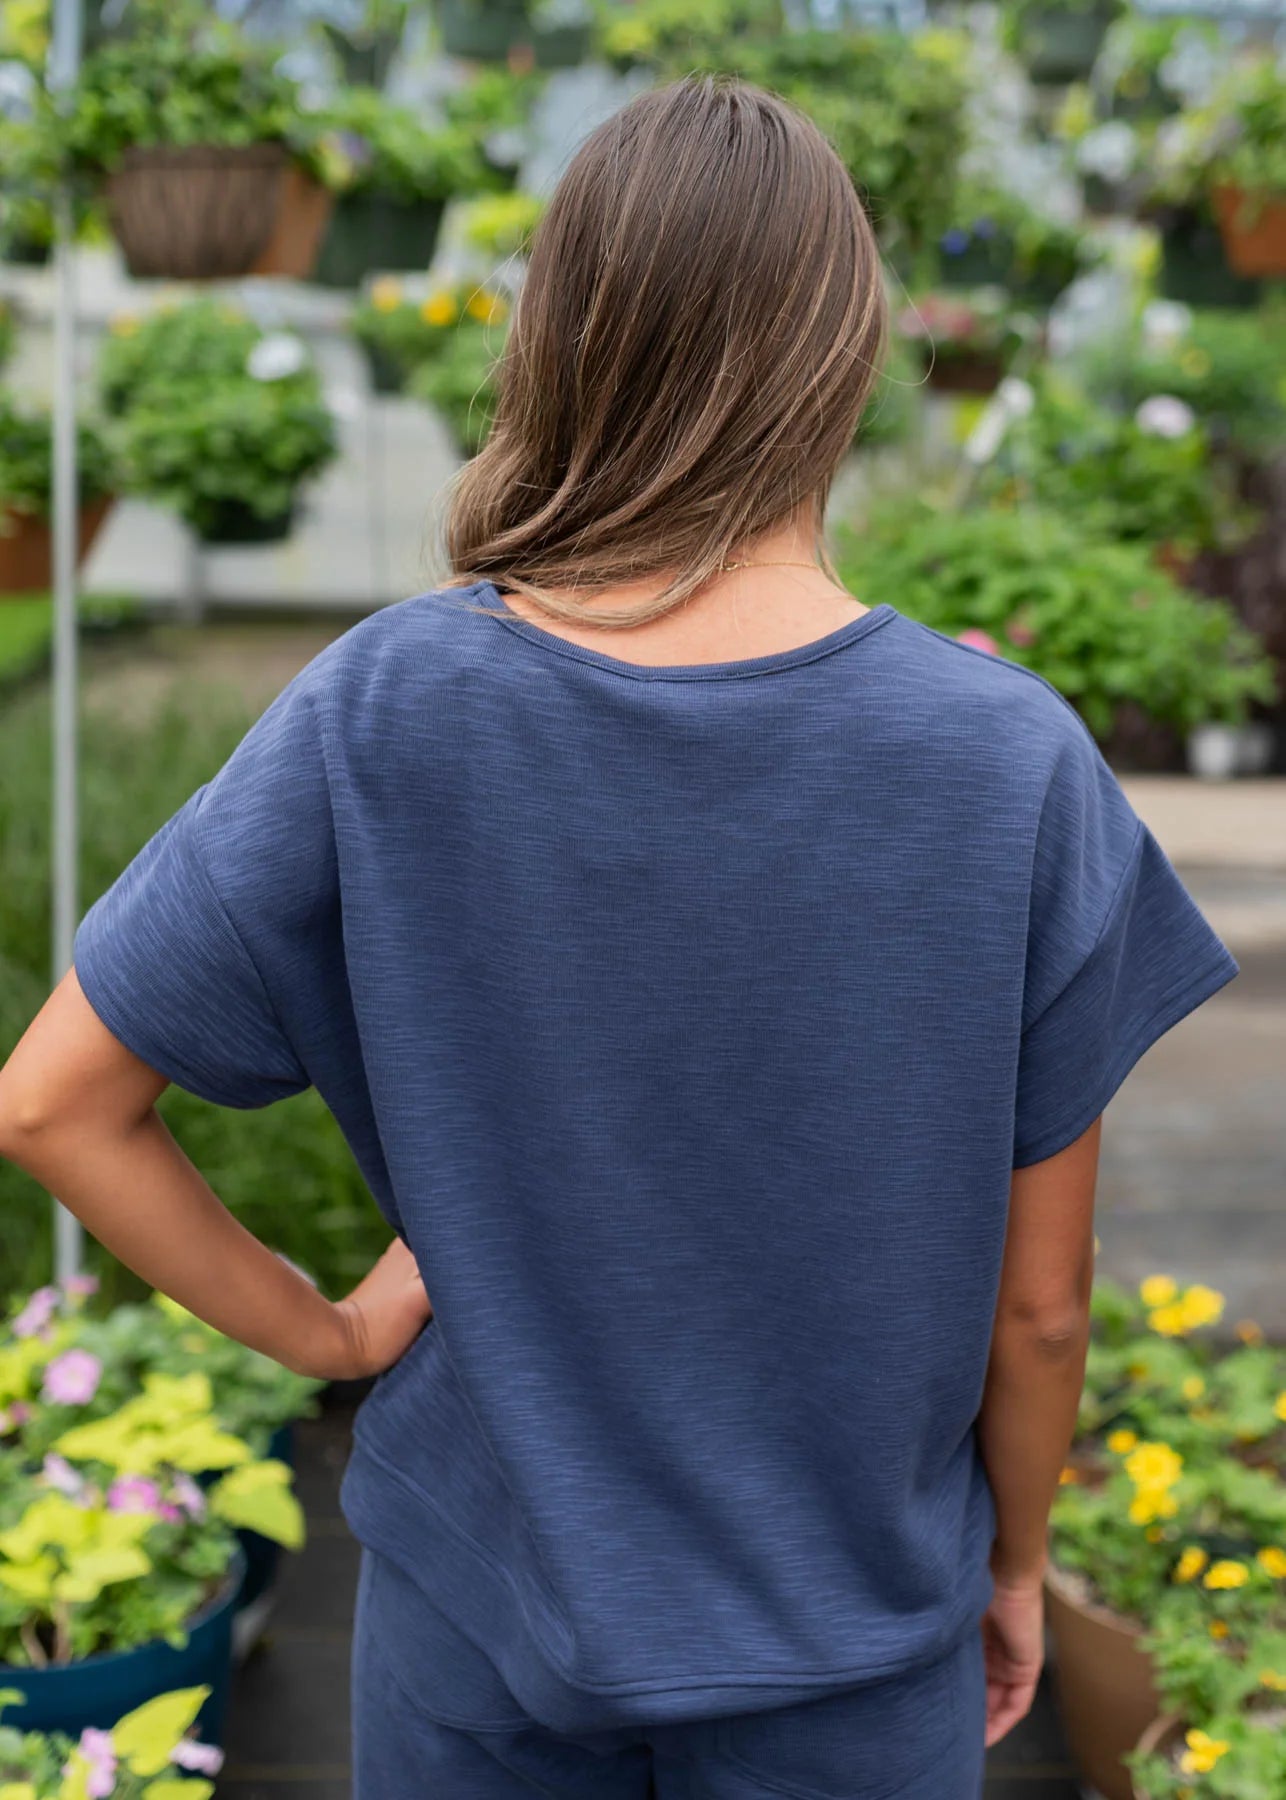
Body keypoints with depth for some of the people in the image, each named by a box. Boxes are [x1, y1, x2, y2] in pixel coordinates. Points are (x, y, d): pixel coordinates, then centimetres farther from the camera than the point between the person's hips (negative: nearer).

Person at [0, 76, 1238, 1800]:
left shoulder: (378, 713, -18)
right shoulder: (1014, 764, -20)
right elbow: (1036, 1296, -11)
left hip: (475, 1605, 1)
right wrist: (1014, 1558, 7)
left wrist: (323, 1331, -2)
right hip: (849, 1652, 0)